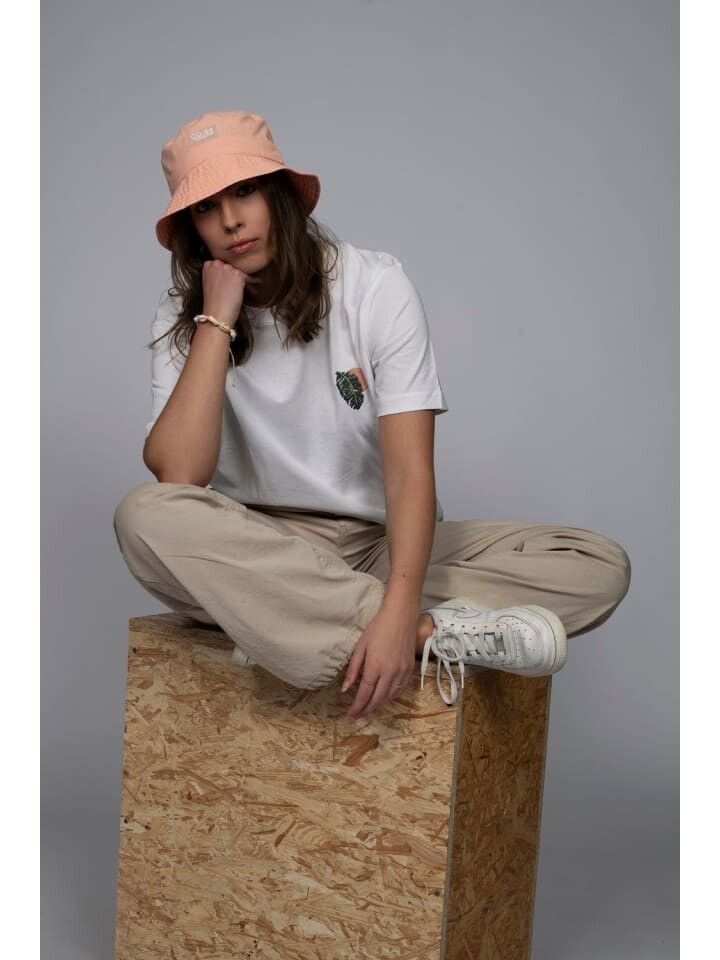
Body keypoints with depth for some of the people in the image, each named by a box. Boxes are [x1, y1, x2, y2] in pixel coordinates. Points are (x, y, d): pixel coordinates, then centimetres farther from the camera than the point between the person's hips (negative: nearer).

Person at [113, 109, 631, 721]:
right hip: (260, 550, 1)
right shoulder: (184, 316, -1)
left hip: (383, 543, 0)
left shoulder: (376, 286, -7)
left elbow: (410, 471, -17)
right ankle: (440, 633, -30)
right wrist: (217, 321, -17)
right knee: (145, 515, -33)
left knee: (602, 567, -18)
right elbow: (177, 475, -18)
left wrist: (399, 608, -33)